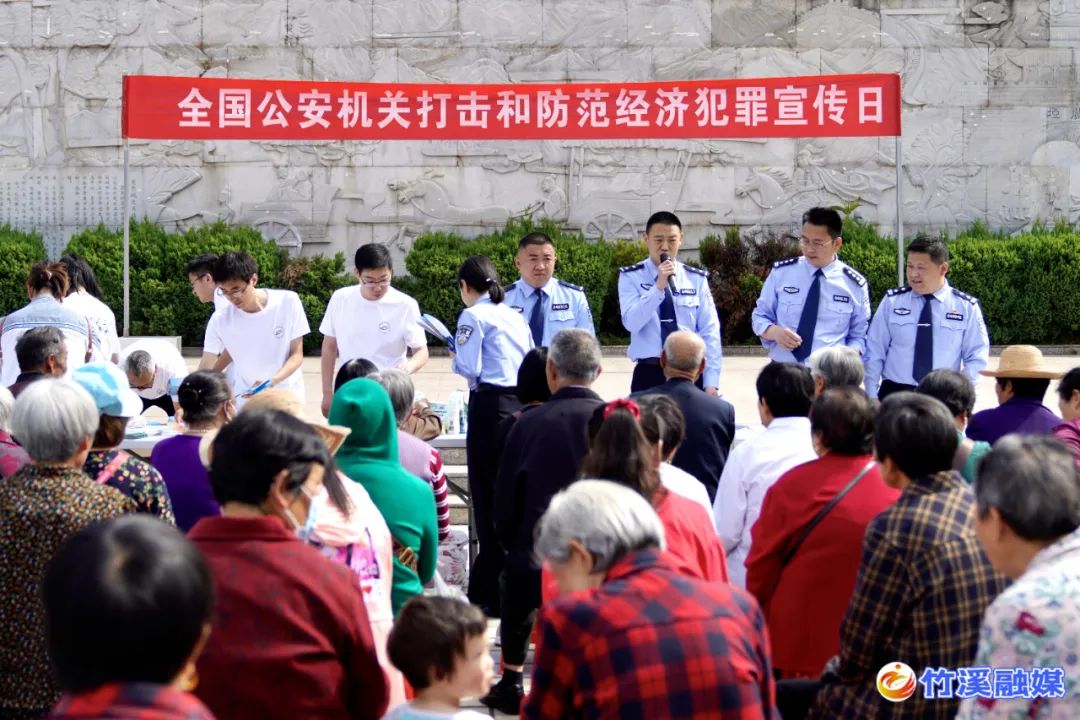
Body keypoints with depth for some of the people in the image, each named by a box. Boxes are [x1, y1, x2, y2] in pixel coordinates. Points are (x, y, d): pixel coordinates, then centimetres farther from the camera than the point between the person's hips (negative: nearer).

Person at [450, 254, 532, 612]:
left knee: (487, 496, -3)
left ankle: (490, 593, -1)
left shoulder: (473, 316, -5)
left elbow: (469, 368, -11)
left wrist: (455, 356, 9)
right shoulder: (516, 315, 16)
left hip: (490, 405, -7)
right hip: (522, 401, 7)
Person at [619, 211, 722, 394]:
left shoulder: (697, 279, 5)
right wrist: (659, 287, -22)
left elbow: (710, 331, 2)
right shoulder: (631, 277, 0)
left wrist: (711, 382, -5)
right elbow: (631, 323, -13)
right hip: (649, 374, -2)